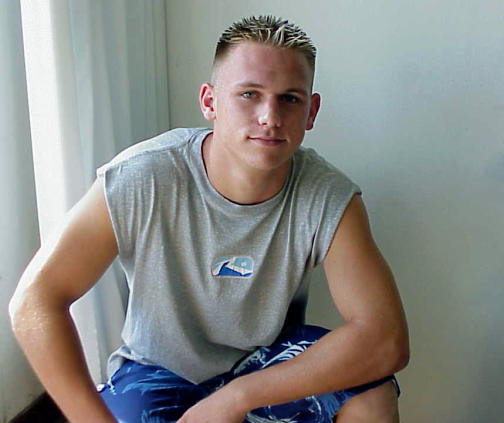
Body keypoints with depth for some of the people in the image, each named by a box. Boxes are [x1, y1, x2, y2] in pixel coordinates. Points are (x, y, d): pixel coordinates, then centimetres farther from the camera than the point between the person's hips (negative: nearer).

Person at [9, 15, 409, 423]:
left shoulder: (330, 199, -22)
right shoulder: (139, 180, -25)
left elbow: (387, 340, -28)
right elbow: (35, 301, -22)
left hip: (268, 359, 1)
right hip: (158, 368, 0)